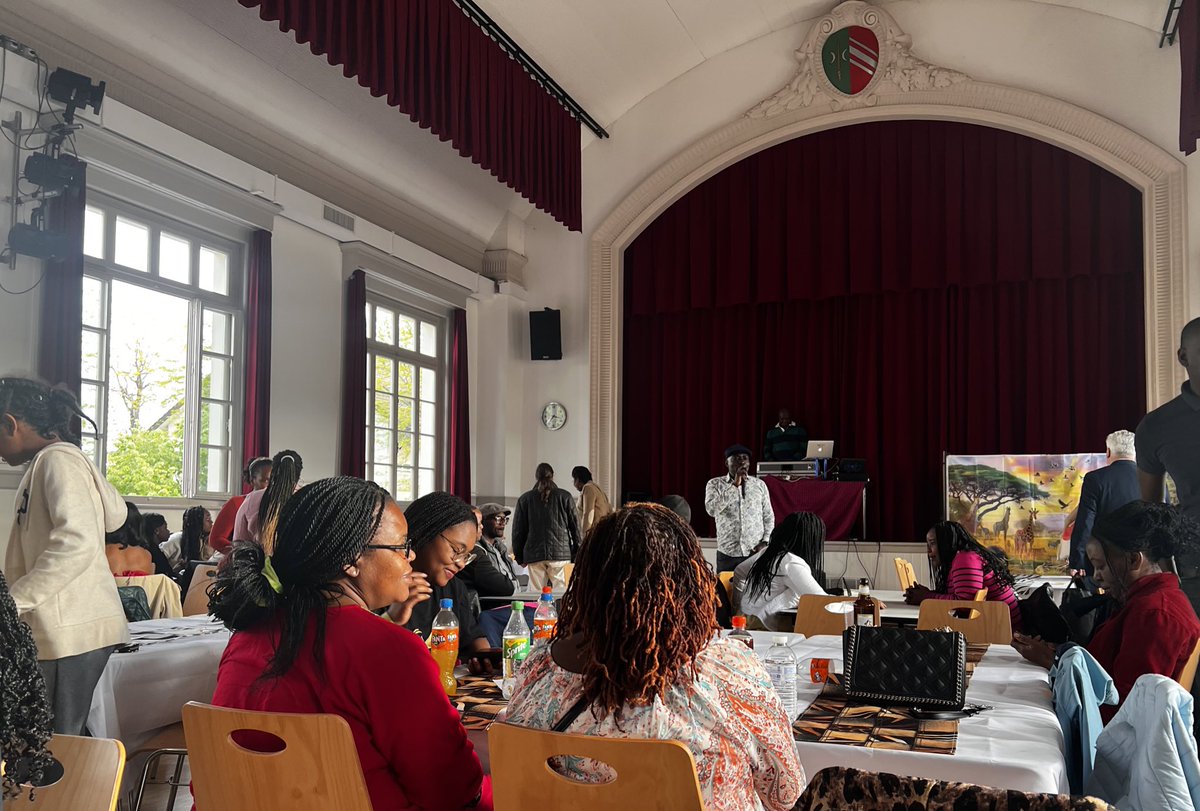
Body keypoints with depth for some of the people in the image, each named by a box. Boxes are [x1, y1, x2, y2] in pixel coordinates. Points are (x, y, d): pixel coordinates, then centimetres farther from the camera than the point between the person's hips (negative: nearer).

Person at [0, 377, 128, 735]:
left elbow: (78, 543, -23)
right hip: (60, 628, 9)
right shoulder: (70, 458, 16)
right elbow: (116, 515, 24)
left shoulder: (57, 460, -12)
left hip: (72, 629, -9)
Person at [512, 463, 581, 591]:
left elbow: (517, 530, 8)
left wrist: (520, 557, 15)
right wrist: (576, 555, 12)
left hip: (534, 556, 1)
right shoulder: (564, 497, 4)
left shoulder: (524, 499, 7)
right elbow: (575, 526, 5)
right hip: (561, 554, -1)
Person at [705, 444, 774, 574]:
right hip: (727, 553, -1)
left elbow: (768, 517, 11)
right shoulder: (715, 484, 1)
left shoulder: (759, 484, 7)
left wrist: (765, 542, -3)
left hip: (756, 552, 1)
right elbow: (711, 509, -16)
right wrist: (734, 485, -17)